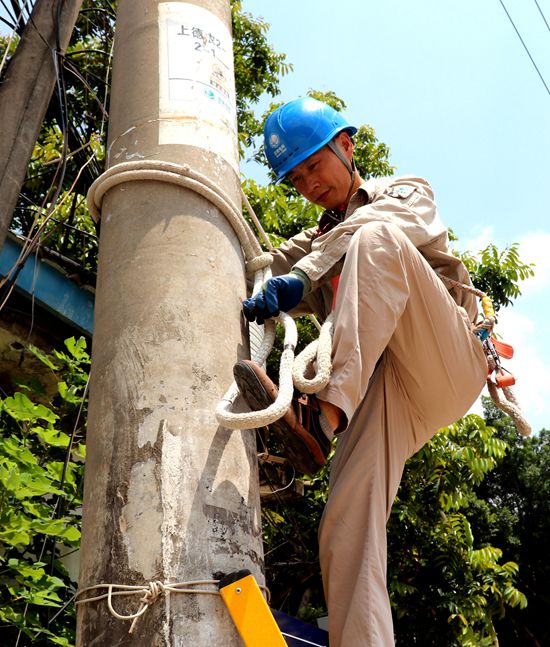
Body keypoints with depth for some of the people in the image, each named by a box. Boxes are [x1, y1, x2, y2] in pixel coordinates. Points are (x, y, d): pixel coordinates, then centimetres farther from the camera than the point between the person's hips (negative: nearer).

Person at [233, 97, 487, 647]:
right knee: (345, 529, -19)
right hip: (379, 386, 4)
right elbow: (260, 276, 14)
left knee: (374, 240, -27)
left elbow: (373, 224, -9)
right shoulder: (314, 244, 30)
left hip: (446, 362, -4)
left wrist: (301, 275, -27)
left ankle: (326, 415, -44)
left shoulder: (406, 192, 16)